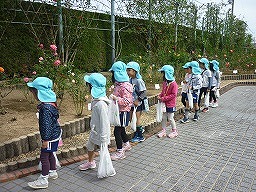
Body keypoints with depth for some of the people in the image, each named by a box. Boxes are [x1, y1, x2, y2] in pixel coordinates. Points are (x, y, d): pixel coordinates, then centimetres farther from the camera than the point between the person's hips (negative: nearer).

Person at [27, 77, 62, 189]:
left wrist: (45, 140, -20)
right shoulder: (50, 102, 2)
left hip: (50, 136, -10)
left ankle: (43, 180, 16)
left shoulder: (46, 108, -29)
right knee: (49, 154, 23)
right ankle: (53, 173, 40)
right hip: (54, 134, 10)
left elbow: (46, 125, -26)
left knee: (44, 157, 3)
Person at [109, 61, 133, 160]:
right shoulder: (118, 84, 8)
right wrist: (113, 91, 8)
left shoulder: (125, 86, -23)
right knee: (121, 129, 23)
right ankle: (127, 144, 44)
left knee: (117, 131, -5)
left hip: (123, 112, -10)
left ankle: (120, 152, 7)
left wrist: (114, 97, -27)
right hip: (118, 111, 10)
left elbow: (126, 101, -27)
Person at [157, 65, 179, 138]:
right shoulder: (164, 82, 5)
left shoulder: (173, 84, -18)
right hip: (164, 104, 7)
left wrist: (164, 98, -24)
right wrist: (160, 96, -3)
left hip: (171, 105, -7)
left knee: (170, 118, 5)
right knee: (163, 118, 12)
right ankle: (163, 131, 24)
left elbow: (173, 95, -22)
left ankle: (174, 131, 23)